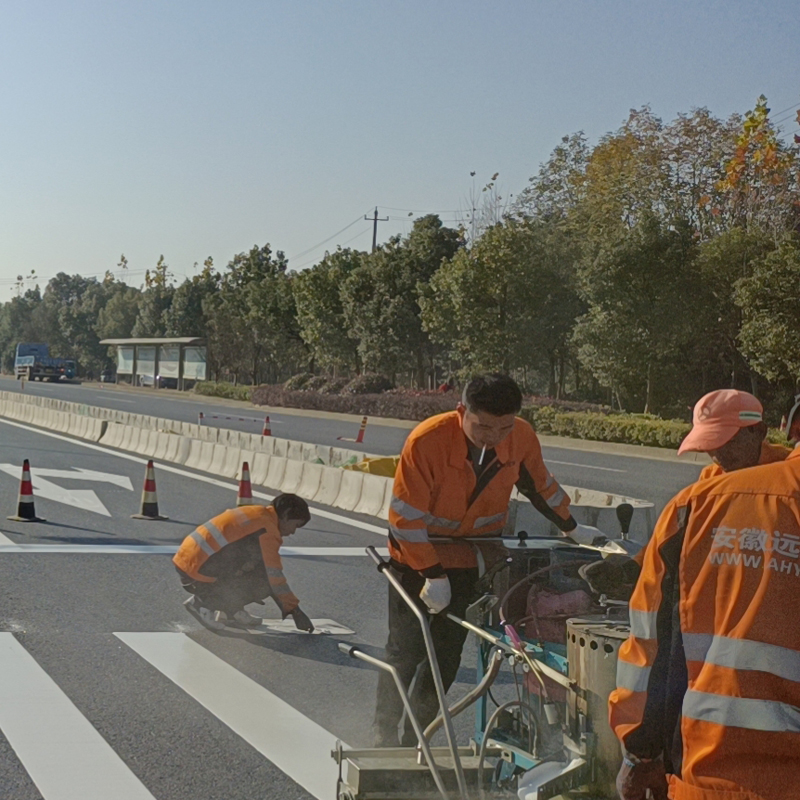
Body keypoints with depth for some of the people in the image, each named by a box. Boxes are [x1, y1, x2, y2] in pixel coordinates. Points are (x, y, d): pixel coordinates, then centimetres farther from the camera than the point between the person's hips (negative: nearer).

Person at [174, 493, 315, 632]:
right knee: (264, 583, -7)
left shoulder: (257, 513, 17)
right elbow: (275, 575, -12)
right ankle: (207, 603, -3)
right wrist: (295, 611, -5)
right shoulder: (267, 527, -12)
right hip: (198, 573, -10)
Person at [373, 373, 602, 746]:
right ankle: (384, 737, 16)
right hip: (417, 557, -4)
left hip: (470, 560, 4)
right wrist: (433, 573, -21)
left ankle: (415, 739, 21)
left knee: (447, 656, 6)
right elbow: (406, 516, -23)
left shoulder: (522, 439, -15)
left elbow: (539, 485, 7)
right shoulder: (427, 440, -29)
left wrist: (572, 528, 16)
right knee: (405, 652, -1)